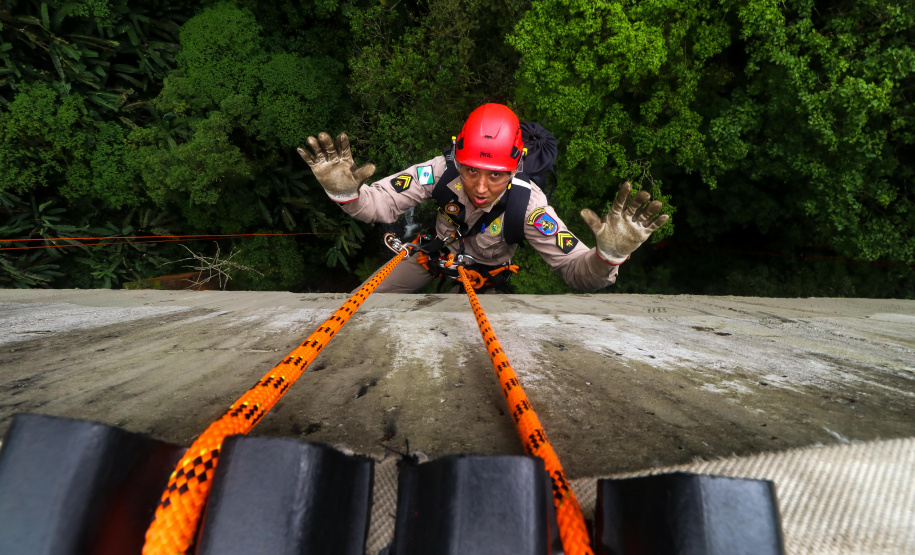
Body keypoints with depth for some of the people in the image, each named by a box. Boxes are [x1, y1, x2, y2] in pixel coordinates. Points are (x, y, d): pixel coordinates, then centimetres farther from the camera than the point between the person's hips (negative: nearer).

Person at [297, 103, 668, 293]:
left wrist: (609, 254, -57)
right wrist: (344, 192, -52)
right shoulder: (443, 172, -32)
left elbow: (575, 270, -35)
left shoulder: (527, 203, -35)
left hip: (488, 269, -1)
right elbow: (380, 203, -30)